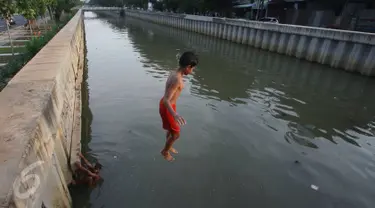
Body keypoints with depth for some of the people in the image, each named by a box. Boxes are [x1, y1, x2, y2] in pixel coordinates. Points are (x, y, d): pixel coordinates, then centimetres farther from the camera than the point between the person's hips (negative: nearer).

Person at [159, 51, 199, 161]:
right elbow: (166, 100, -37)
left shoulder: (174, 73, -1)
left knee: (171, 129, 28)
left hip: (167, 104, 9)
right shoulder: (177, 80, -31)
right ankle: (165, 151, 34)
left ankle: (169, 147, 52)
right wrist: (175, 114, -53)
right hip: (167, 107, -9)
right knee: (176, 134, 9)